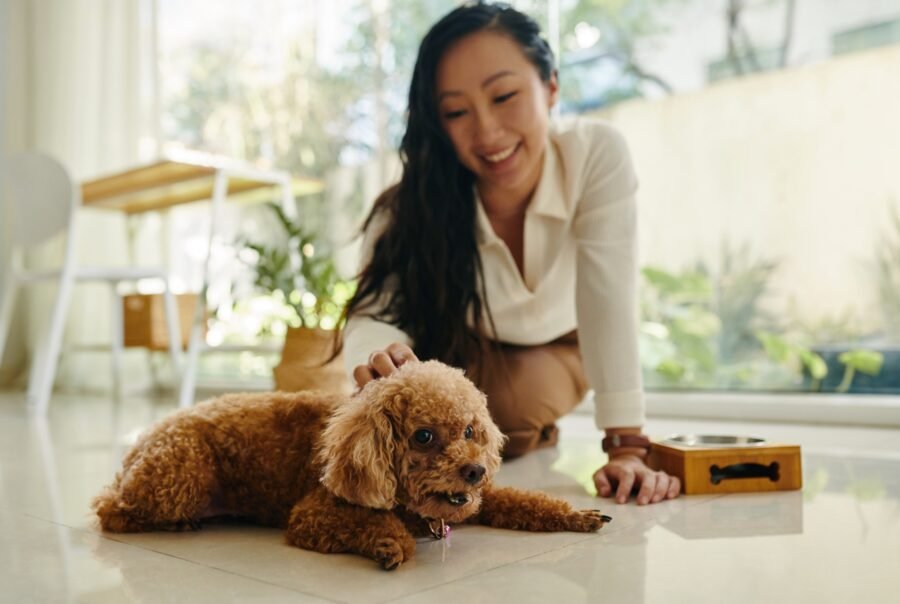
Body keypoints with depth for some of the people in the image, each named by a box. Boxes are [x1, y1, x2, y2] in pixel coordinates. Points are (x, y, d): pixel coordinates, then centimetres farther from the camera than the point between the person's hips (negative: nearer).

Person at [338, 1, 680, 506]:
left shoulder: (597, 154, -31)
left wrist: (628, 448, -37)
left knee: (508, 406, -29)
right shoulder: (413, 206, -29)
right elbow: (375, 311, -38)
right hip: (460, 353, 2)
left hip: (557, 351, -1)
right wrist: (379, 359, -63)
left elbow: (608, 298, -33)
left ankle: (536, 440, 8)